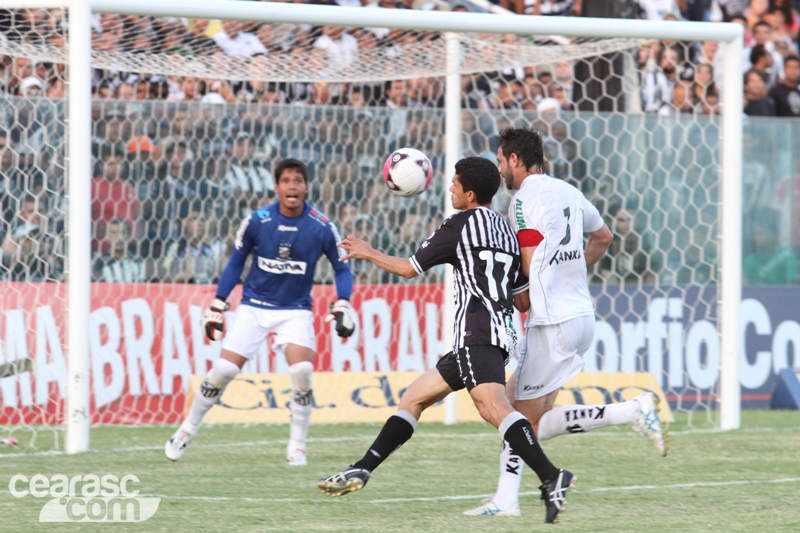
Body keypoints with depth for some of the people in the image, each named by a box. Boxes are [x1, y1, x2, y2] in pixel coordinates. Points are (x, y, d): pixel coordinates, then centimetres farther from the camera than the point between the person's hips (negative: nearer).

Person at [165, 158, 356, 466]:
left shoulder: (321, 228, -10)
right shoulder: (257, 221, -9)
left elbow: (341, 267, 4)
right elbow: (236, 261, 6)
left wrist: (342, 305, -10)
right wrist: (217, 305, 6)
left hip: (295, 310, 0)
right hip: (254, 307, 0)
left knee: (302, 371, -22)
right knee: (223, 370, -7)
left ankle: (297, 447, -7)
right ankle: (187, 430, 14)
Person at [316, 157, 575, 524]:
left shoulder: (461, 224, -2)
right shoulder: (507, 232, 21)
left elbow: (409, 269, 5)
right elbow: (525, 300, 21)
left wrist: (369, 253, 22)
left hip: (476, 332, -10)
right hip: (501, 333, 10)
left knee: (492, 407, -28)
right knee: (414, 398, 17)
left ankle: (551, 479, -44)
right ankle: (361, 471, 18)